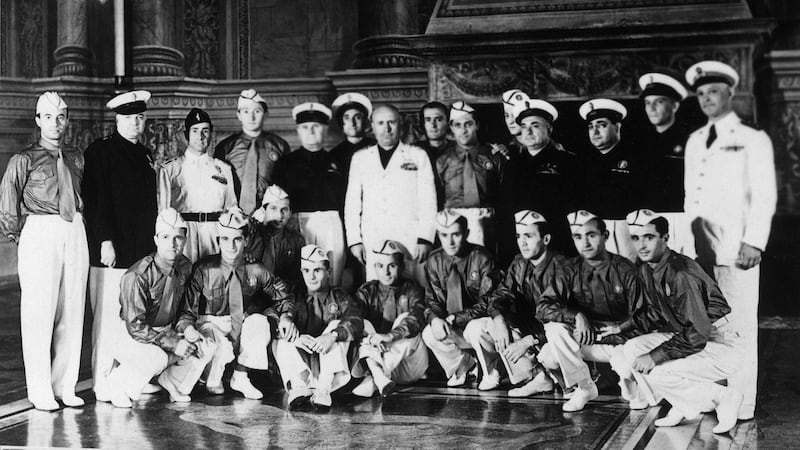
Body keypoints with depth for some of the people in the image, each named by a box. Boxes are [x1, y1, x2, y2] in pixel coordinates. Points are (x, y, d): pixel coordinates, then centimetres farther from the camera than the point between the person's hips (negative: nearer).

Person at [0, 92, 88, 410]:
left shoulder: (76, 158, 14)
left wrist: (78, 226, 8)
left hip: (75, 234, 4)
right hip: (39, 236, -4)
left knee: (72, 312, 4)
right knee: (39, 313, -3)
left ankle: (65, 386, 13)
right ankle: (40, 391, 4)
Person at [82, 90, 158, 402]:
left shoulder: (145, 155, 19)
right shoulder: (100, 151, -3)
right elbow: (95, 199, -9)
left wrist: (154, 242, 17)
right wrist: (105, 241, -16)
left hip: (142, 250, 7)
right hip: (111, 250, -7)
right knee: (109, 316, -5)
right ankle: (103, 384, 1)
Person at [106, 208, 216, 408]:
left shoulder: (185, 267, -1)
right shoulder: (137, 277, -24)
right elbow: (135, 327, -24)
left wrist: (187, 331, -5)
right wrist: (173, 344, -28)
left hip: (168, 333, 7)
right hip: (132, 338, -7)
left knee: (206, 346, -11)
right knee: (156, 359, -35)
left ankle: (174, 383, 12)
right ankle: (120, 381, -6)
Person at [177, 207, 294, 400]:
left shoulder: (256, 271, -4)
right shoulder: (204, 270, -11)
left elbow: (282, 295, 10)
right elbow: (187, 309, -10)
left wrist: (285, 315, -11)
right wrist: (189, 330, -31)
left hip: (243, 328, 3)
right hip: (211, 326, -3)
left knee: (259, 322, -29)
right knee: (219, 348, -35)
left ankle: (240, 377, -10)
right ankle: (212, 380, 2)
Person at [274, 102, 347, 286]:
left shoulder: (335, 161, 14)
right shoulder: (286, 163, 11)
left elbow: (346, 200, 11)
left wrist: (350, 236, 3)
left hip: (332, 222, 1)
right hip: (298, 222, -1)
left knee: (332, 282, 1)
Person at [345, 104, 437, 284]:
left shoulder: (418, 156, 10)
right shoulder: (360, 158, 16)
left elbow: (428, 201, 4)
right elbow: (352, 202, 13)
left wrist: (425, 239, -5)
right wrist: (354, 240, 4)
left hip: (410, 241, -1)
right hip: (373, 242, 2)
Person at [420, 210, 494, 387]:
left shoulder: (481, 258, -14)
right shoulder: (434, 261, -1)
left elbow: (487, 303, -15)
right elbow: (432, 299, 0)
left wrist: (455, 318, -26)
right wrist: (434, 318, -25)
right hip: (452, 327, 4)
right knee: (429, 334, -24)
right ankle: (466, 366, 3)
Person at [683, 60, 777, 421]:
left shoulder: (752, 140, 2)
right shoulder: (694, 141, 19)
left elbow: (765, 195, -4)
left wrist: (754, 242, -14)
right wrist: (688, 238, 11)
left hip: (736, 248, -5)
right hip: (699, 248, 5)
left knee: (739, 325, -5)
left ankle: (741, 405, 0)